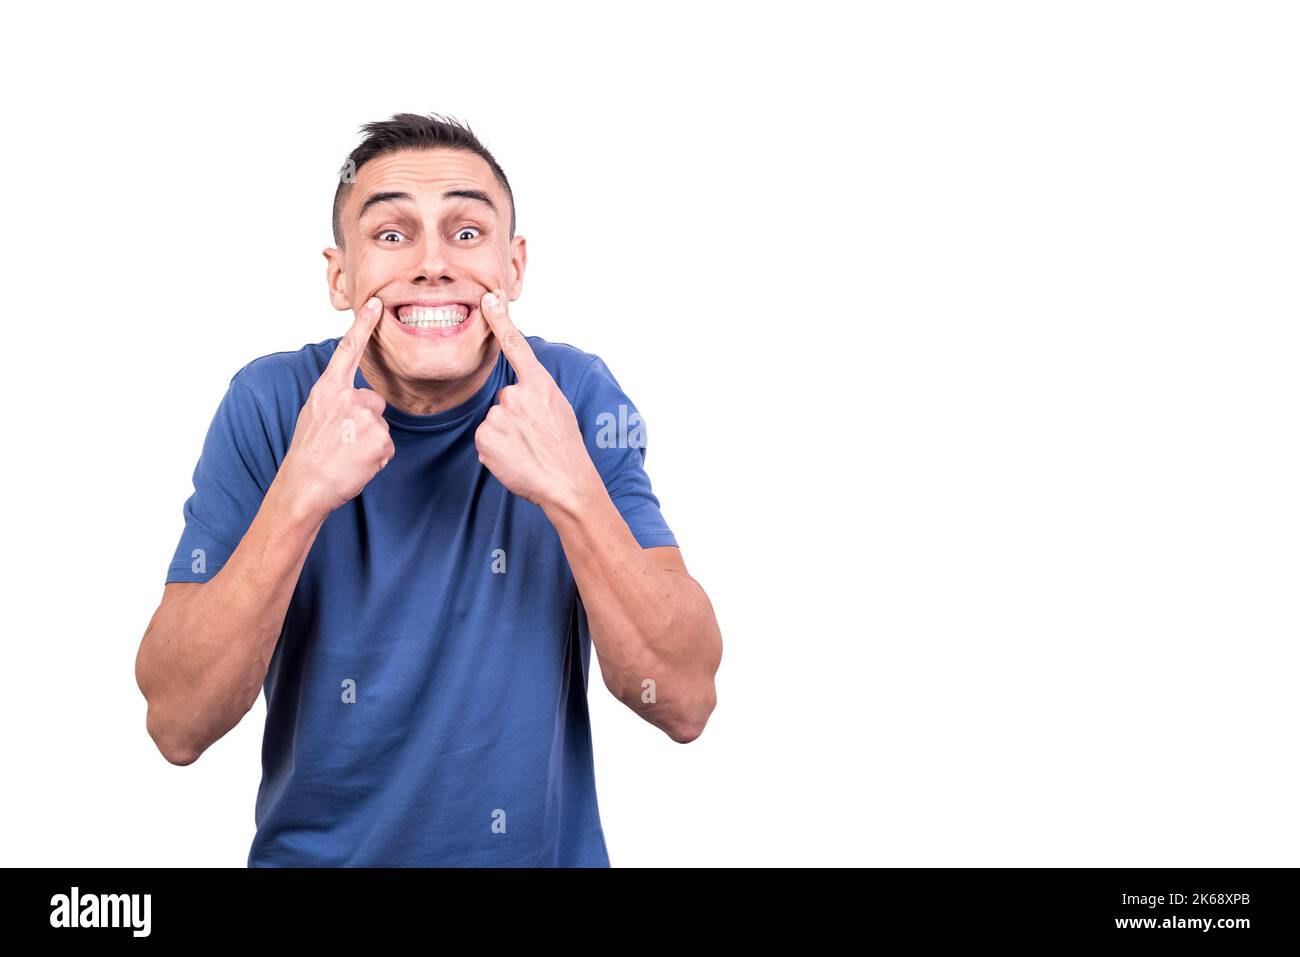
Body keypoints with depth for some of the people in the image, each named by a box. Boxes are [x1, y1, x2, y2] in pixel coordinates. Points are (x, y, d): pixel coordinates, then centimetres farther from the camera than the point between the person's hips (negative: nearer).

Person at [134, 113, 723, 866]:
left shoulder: (579, 396, -13)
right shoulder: (269, 404, -13)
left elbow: (687, 703, -18)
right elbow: (178, 726, -18)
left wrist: (574, 492, -30)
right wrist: (297, 500, -29)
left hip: (545, 851, 0)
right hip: (313, 850, 0)